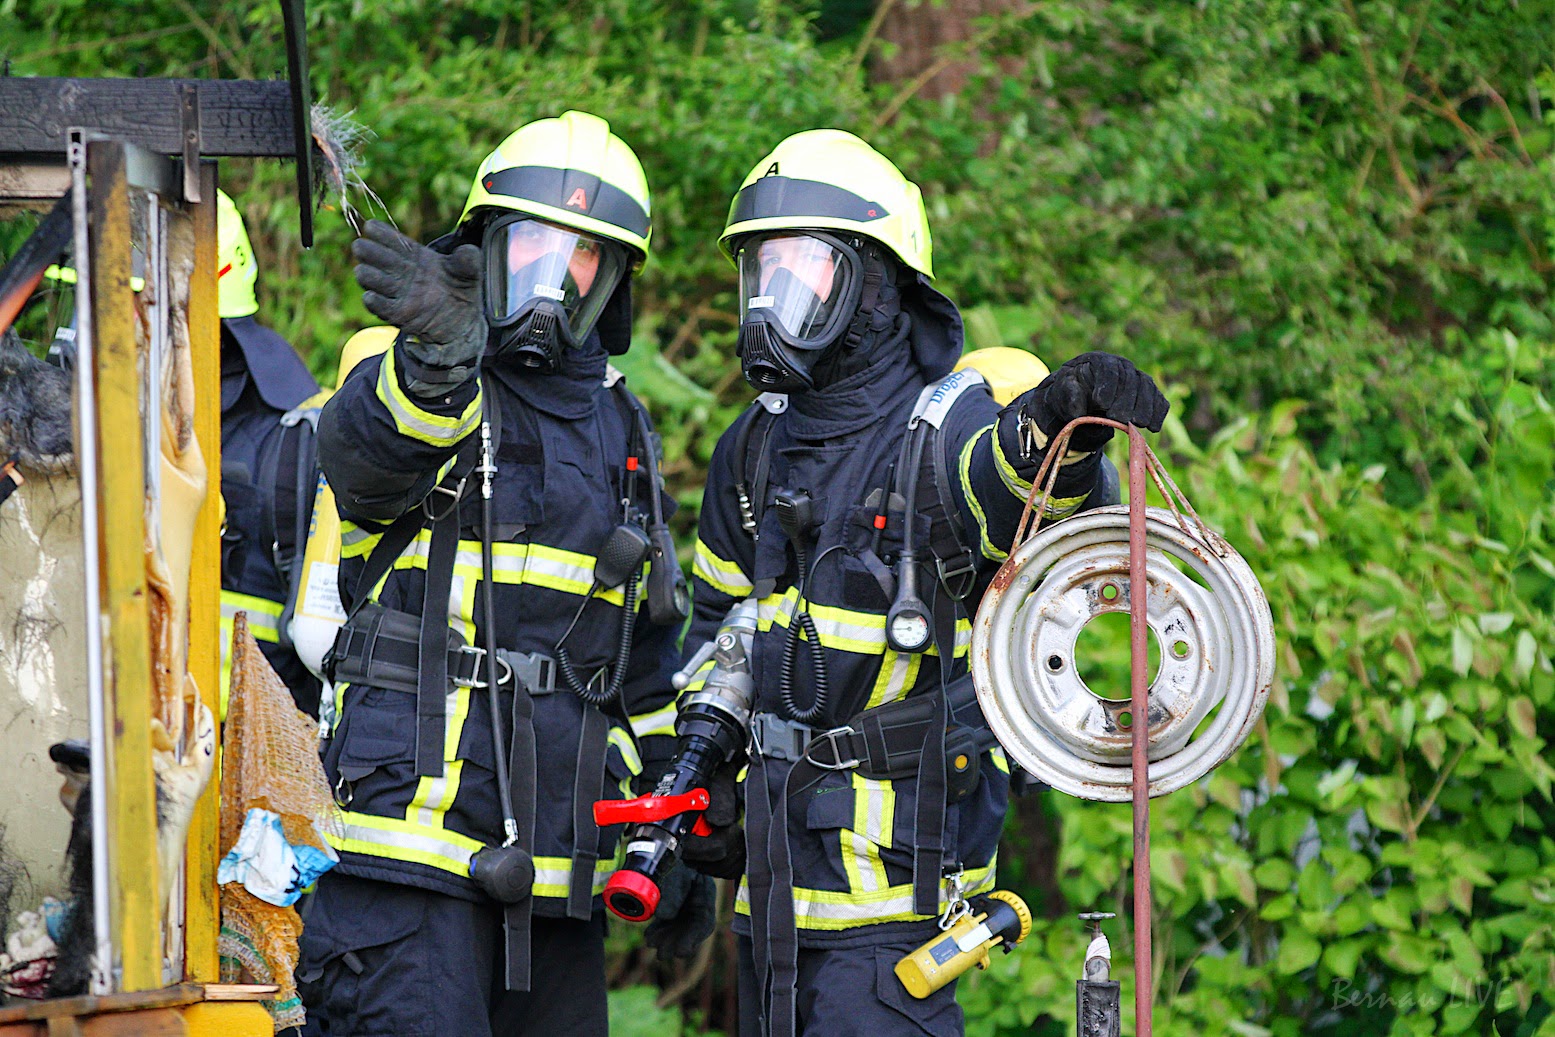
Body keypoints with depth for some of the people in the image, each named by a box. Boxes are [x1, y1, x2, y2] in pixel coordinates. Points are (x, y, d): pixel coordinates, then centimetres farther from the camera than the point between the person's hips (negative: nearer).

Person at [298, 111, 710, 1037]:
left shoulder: (621, 432, 19)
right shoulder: (405, 386, 0)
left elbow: (649, 654, 25)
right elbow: (366, 448, -28)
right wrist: (438, 358, -50)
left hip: (561, 857, 6)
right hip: (414, 836, -6)